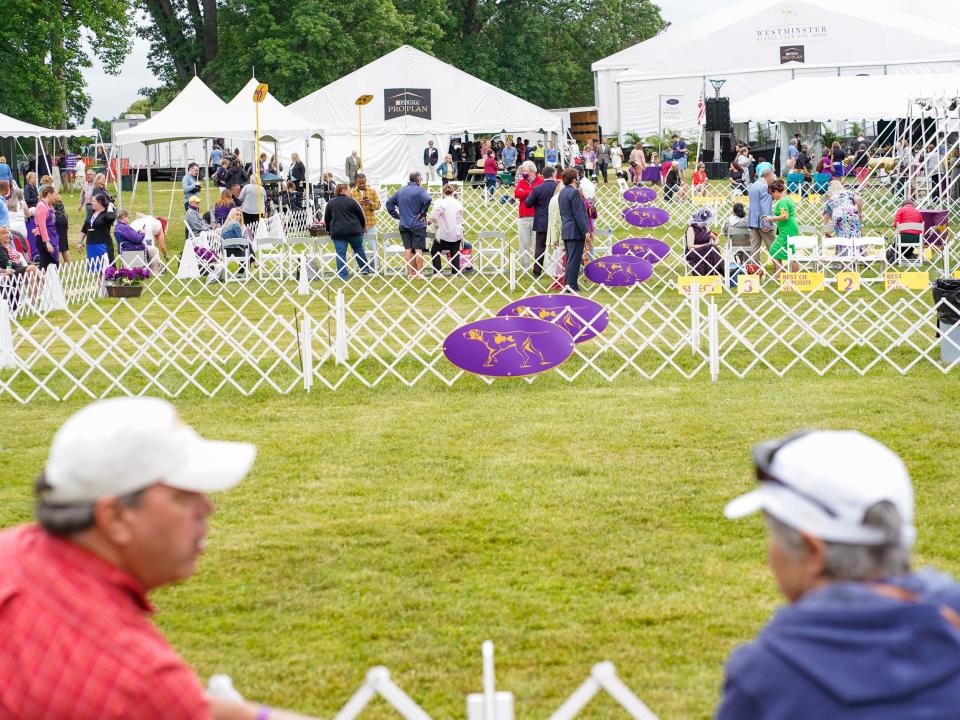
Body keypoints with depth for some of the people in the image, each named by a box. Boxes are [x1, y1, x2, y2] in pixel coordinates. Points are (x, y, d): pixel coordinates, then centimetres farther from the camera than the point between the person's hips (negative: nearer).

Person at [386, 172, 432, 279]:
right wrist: (423, 213, -15)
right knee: (418, 249, -3)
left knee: (408, 249, 8)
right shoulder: (419, 191, -10)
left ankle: (410, 272, 10)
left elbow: (389, 203, 13)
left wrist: (397, 216, 11)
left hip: (404, 225, 5)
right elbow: (427, 200, -29)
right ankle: (419, 273, -3)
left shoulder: (401, 191, 10)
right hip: (417, 225, -5)